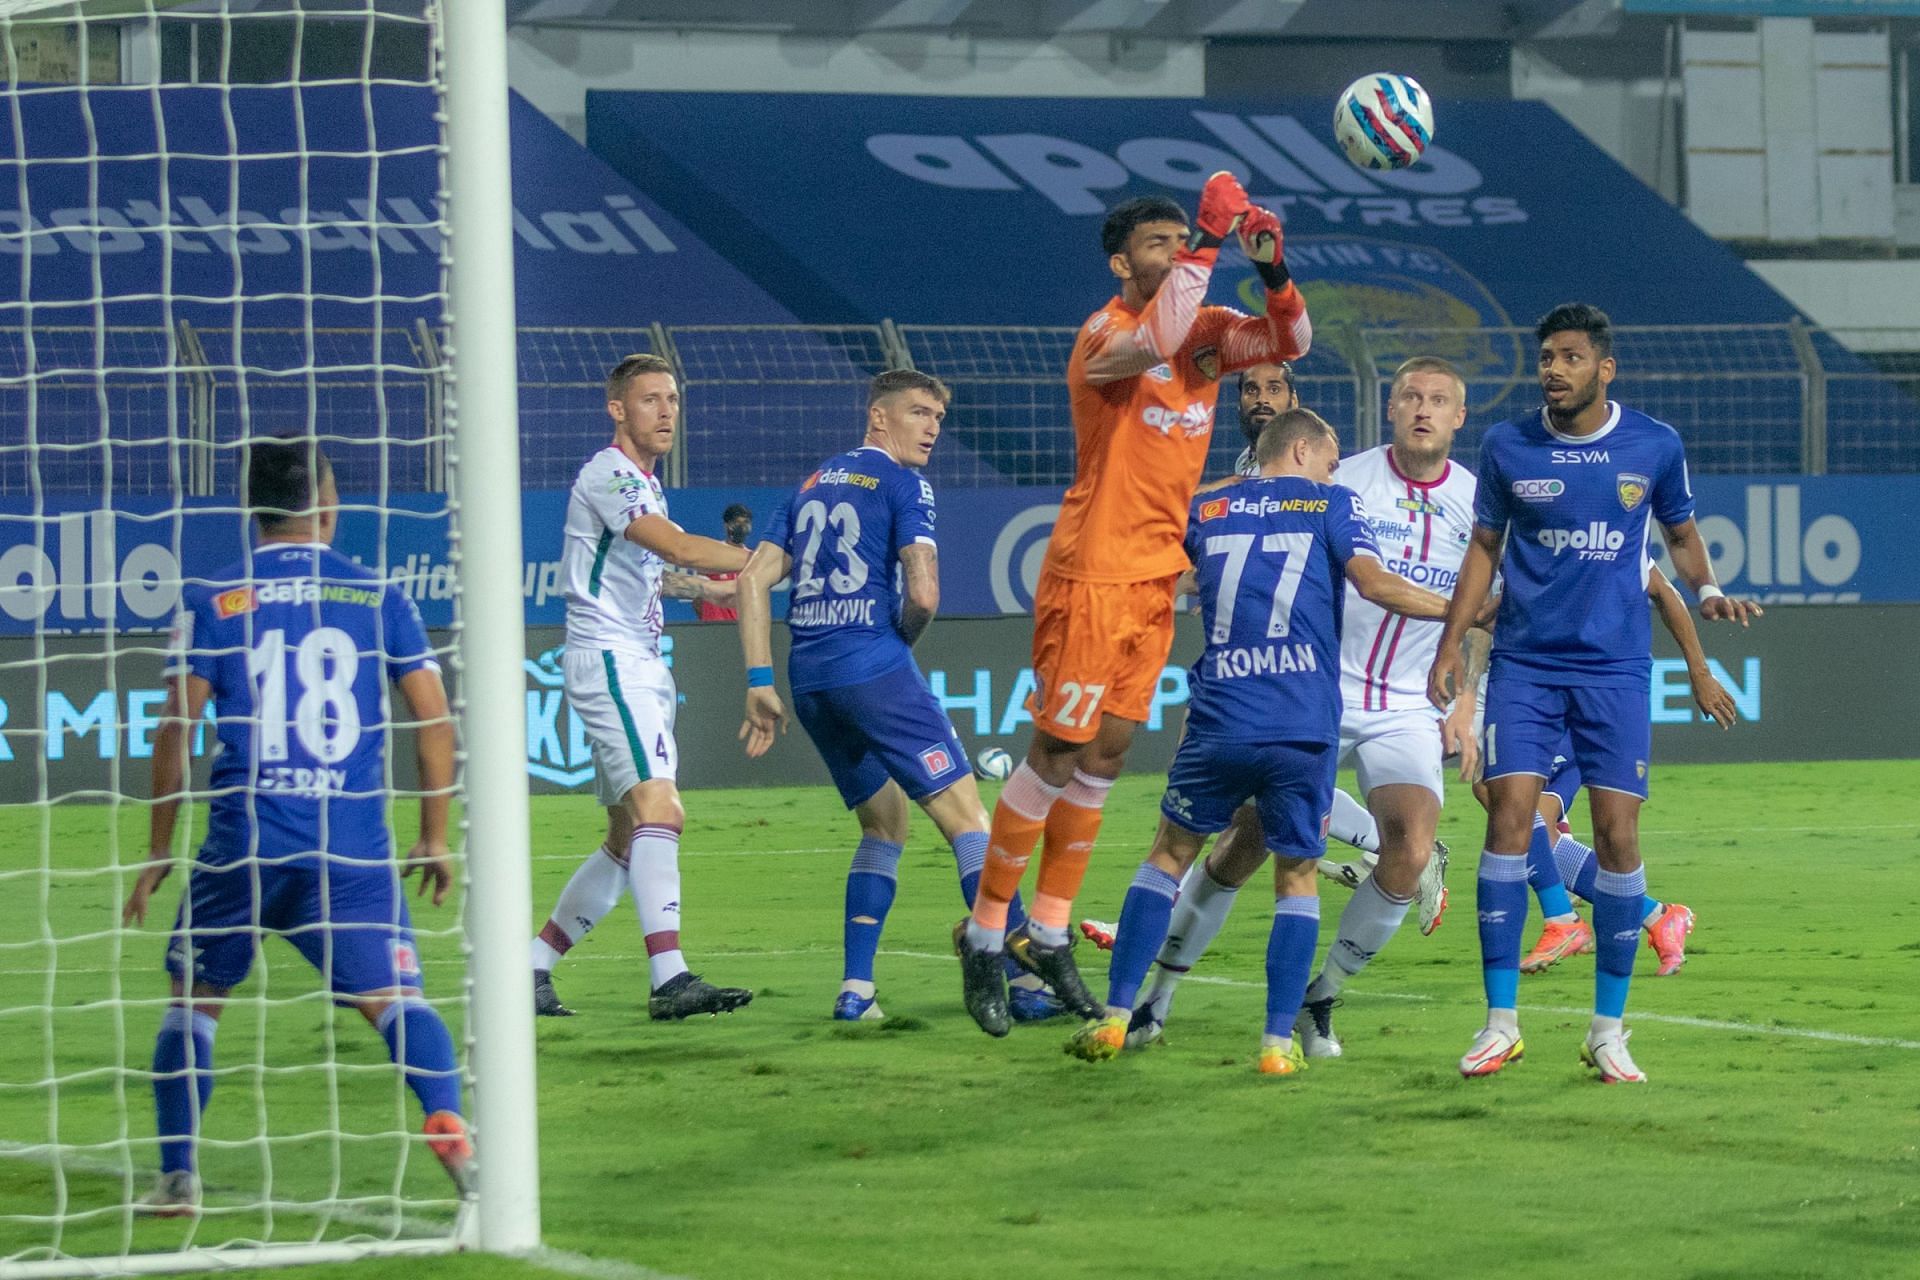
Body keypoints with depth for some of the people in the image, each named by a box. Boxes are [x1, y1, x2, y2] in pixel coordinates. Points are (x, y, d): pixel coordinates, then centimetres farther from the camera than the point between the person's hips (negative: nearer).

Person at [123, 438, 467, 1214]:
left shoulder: (213, 602, 4)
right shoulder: (379, 598, 6)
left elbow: (175, 729, 1)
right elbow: (435, 719, 4)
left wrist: (159, 849, 10)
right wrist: (434, 837, 14)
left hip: (242, 840, 0)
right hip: (354, 846, 0)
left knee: (195, 998, 16)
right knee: (395, 999, 1)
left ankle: (178, 1176, 9)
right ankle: (446, 1121, -26)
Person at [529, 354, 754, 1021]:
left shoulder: (644, 482, 19)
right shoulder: (606, 474, -12)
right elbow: (678, 547, -23)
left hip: (641, 666, 10)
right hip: (607, 659, -10)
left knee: (628, 839, 10)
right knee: (659, 809, -24)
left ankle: (533, 966, 17)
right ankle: (670, 979, -35)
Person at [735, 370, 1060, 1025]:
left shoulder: (811, 486, 19)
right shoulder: (903, 484, -2)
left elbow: (754, 579, 13)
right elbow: (923, 593, -14)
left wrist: (760, 683, 11)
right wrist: (900, 639, 8)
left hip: (809, 677, 7)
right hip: (873, 666, -7)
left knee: (884, 825, 20)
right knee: (968, 818, -5)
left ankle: (855, 989, 9)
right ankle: (1026, 983, -12)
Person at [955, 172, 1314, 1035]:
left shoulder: (1205, 331, 8)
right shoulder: (1104, 333, -14)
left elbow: (1289, 342, 0)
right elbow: (1153, 345, -35)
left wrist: (1273, 273, -19)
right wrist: (1207, 246, -33)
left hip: (1158, 575, 7)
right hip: (1091, 574, -7)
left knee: (1107, 752, 10)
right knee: (1058, 754, -4)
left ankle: (1048, 933, 19)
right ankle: (985, 934, 5)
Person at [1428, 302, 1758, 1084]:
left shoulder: (1654, 447, 0)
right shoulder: (1506, 448, 1)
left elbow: (1680, 532, 14)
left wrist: (1706, 590, -5)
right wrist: (1451, 643, 6)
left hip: (1615, 668, 0)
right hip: (1524, 665, 0)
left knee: (1617, 835, -4)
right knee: (1509, 815, -11)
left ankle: (1608, 1029, 7)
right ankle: (1501, 1022, -3)